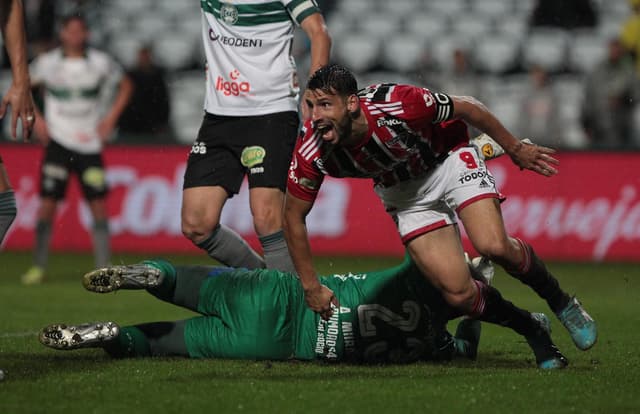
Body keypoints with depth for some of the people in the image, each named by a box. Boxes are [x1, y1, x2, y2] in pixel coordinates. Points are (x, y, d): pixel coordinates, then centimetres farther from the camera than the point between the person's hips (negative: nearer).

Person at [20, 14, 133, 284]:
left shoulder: (101, 63, 0)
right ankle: (38, 266, 3)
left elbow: (125, 86, 15)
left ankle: (103, 268, 2)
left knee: (98, 204, -3)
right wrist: (35, 119, 2)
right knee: (48, 202, -7)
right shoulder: (47, 63, -1)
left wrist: (110, 118, 5)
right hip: (58, 142, -1)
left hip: (90, 143, 1)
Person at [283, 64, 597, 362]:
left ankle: (562, 303, 4)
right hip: (401, 190, 3)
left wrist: (515, 149, -5)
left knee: (493, 246, -25)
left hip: (449, 159, -2)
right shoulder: (312, 151, -27)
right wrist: (311, 287, -8)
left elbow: (466, 109, -17)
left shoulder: (397, 105, -36)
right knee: (459, 294, -13)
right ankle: (531, 329, 15)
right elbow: (294, 216, -10)